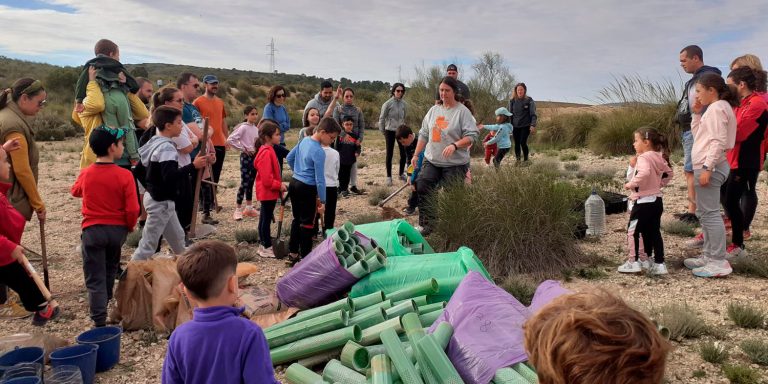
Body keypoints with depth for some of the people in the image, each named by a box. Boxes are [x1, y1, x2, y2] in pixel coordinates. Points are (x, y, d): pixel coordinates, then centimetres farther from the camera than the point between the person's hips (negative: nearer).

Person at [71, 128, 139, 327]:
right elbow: (132, 209, -15)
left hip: (92, 230, 0)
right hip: (117, 229, 0)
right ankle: (105, 302, 42)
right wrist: (131, 226, 4)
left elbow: (75, 192, 19)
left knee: (95, 278, 3)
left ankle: (100, 321, -4)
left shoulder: (85, 174, -4)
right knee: (110, 269, 25)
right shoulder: (124, 175, -14)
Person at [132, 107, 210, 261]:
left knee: (177, 237, 21)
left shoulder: (156, 142, 9)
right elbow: (170, 177, -32)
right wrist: (193, 166, -27)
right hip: (160, 201, -10)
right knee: (148, 244, -3)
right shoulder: (166, 148, -21)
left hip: (156, 197, 10)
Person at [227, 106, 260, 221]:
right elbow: (230, 140, -20)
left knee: (250, 183, 13)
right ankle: (238, 210, 0)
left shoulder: (256, 128, 9)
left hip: (255, 156, 7)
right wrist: (242, 149, -16)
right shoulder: (243, 127, -13)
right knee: (244, 183, -7)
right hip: (246, 157, -7)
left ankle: (249, 207, 23)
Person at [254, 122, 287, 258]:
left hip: (268, 192, 10)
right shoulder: (266, 153, -21)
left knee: (265, 218, 16)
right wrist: (279, 185, -16)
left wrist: (279, 184, 12)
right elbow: (266, 178, -25)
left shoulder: (268, 150, 11)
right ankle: (266, 248, 7)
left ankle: (264, 244, 26)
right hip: (268, 192, -10)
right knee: (266, 219, -1)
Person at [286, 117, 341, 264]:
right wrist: (323, 201, -14)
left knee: (297, 219, 17)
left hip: (294, 183, 8)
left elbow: (289, 158, 18)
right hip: (307, 189, -8)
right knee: (307, 223, 2)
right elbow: (319, 179, -20)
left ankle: (292, 254, 24)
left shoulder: (304, 141, 5)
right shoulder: (319, 152, -20)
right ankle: (305, 257, 8)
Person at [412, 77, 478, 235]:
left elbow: (471, 136, -14)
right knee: (422, 188, -9)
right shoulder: (434, 110, 11)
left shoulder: (462, 111, -7)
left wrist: (454, 145, -28)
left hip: (455, 164, -5)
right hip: (431, 161, 5)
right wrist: (416, 155, 12)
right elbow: (424, 134, 16)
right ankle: (425, 225, 2)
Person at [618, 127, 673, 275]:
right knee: (653, 232, 14)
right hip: (657, 200, 9)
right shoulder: (659, 158, 10)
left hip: (643, 201, -9)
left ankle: (634, 262, 7)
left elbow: (644, 173, -37)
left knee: (634, 230, 3)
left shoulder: (643, 158, -18)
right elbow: (669, 173, 23)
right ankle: (659, 263, 17)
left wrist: (631, 184, -27)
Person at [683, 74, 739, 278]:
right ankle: (709, 255, 25)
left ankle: (719, 262, -8)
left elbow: (718, 141, -20)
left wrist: (707, 168, -23)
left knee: (710, 214, -10)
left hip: (709, 167, -11)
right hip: (706, 166, 11)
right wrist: (697, 114, 14)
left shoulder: (717, 108, -12)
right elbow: (698, 134, 24)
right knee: (703, 213, 17)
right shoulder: (716, 108, 18)